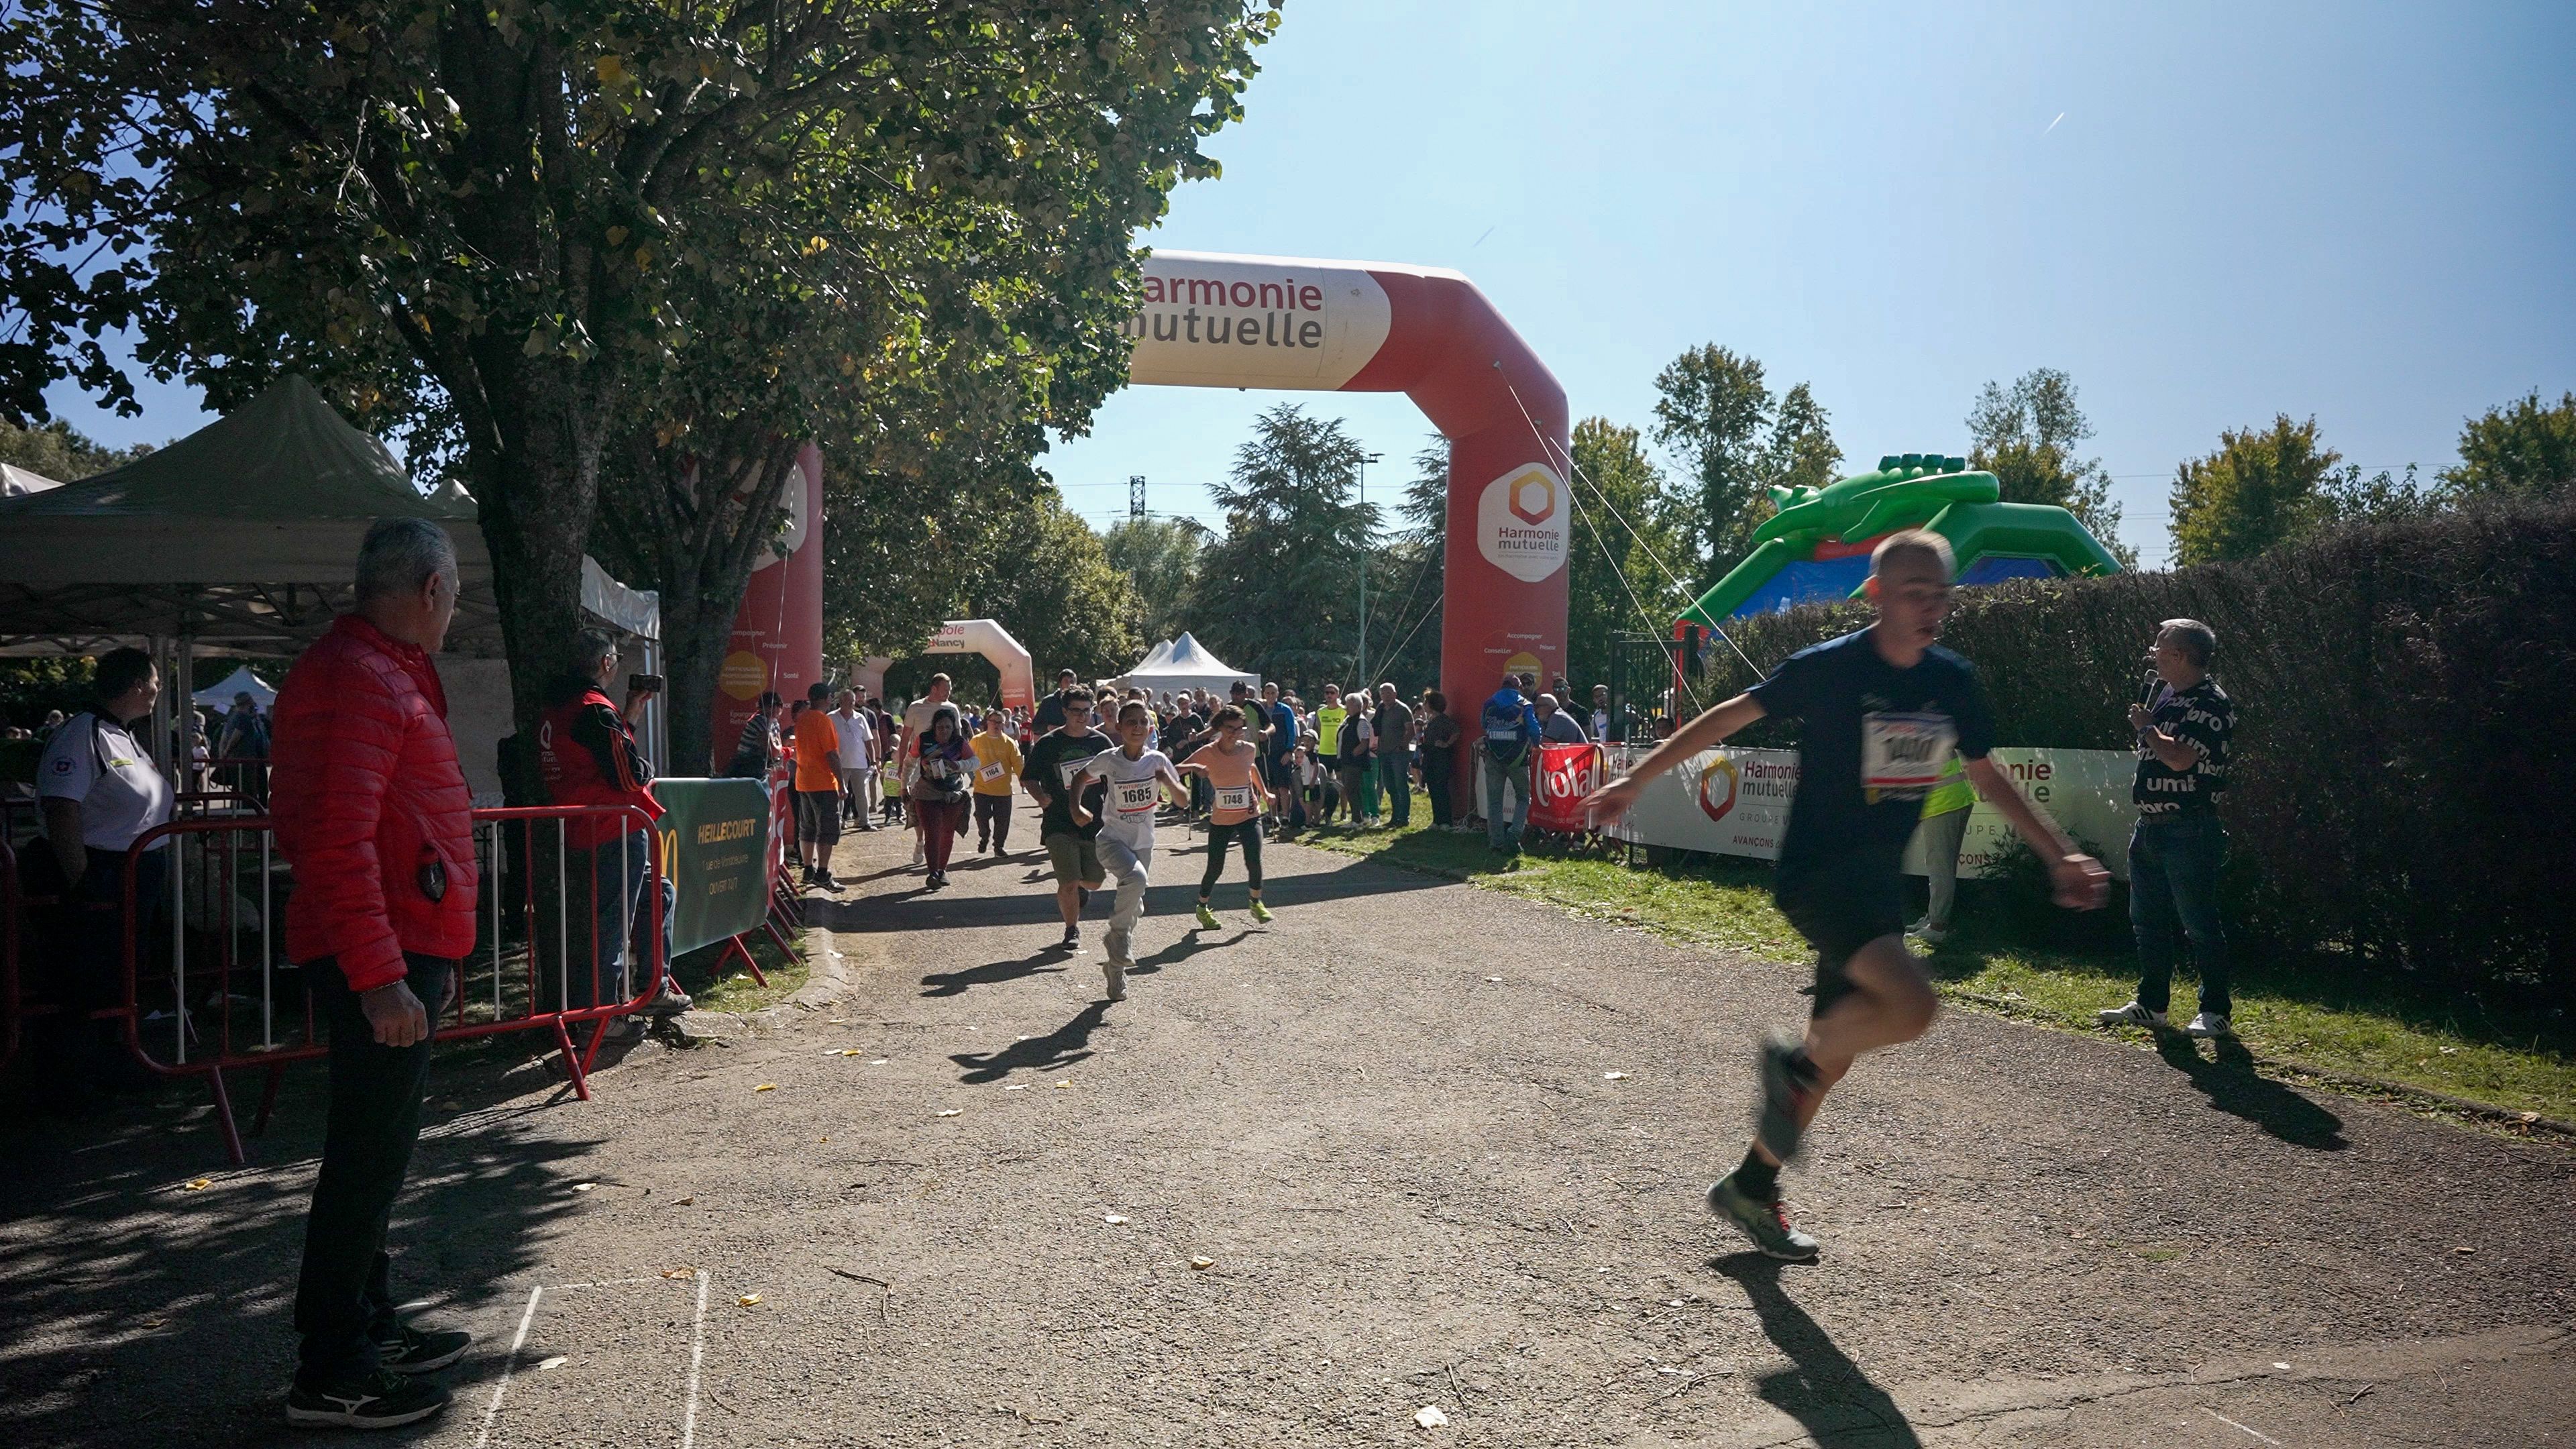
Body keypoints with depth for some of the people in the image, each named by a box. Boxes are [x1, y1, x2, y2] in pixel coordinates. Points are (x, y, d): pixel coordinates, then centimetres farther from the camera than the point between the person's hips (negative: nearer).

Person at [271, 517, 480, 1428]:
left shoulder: (387, 673, 17)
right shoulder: (356, 678, -16)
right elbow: (339, 842, -24)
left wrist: (428, 955, 24)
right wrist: (379, 976, -25)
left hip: (404, 950, 11)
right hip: (380, 960, -11)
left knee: (379, 1150, 19)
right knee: (369, 1157, -4)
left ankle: (368, 1326, 32)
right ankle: (329, 1378, 6)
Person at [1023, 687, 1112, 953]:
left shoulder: (1101, 742, 4)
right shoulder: (1047, 744, -2)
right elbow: (1028, 778, 4)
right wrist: (1040, 797, -15)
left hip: (1094, 823, 3)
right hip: (1059, 824, -3)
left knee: (1093, 881, 8)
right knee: (1069, 883, -10)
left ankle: (1076, 888, 45)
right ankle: (1072, 931, 12)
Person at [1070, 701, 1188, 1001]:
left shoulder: (1158, 760, -6)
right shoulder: (1108, 760, -10)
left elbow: (1183, 799, -4)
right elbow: (1080, 778, 8)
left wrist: (1168, 781, -23)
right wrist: (1076, 808, -7)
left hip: (1143, 843, 3)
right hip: (1112, 840, -3)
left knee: (1134, 910, 10)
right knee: (1136, 877, -34)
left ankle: (1115, 970, 28)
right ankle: (1119, 933, -11)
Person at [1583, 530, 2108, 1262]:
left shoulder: (1954, 681, 4)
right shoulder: (1830, 667, -14)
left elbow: (1987, 776, 18)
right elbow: (1729, 717, -9)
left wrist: (2061, 854, 17)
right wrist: (1635, 781, -10)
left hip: (1879, 882, 7)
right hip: (1816, 872, -7)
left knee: (1837, 1049, 12)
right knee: (1911, 1004, -29)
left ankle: (1751, 1189, 28)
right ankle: (1793, 1060, -1)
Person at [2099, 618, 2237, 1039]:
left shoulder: (2212, 703, -13)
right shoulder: (2160, 693, 14)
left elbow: (2179, 758, -23)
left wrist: (2146, 727, -11)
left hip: (2188, 831, -9)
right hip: (2149, 827, 9)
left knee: (2199, 925, -3)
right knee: (2147, 920, 14)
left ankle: (2217, 1011, 6)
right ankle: (2150, 1004, 24)